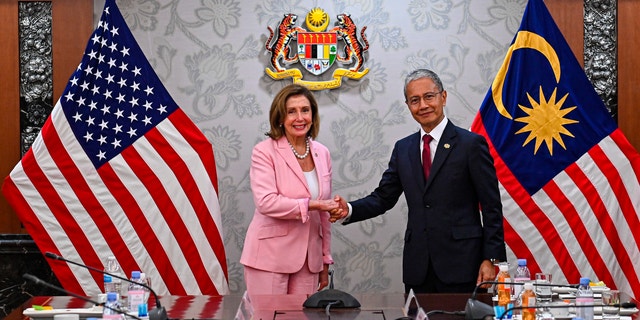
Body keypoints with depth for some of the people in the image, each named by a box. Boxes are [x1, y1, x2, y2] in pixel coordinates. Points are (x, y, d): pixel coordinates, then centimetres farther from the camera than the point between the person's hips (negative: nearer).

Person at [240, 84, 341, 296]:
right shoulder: (264, 151, -5)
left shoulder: (322, 153, 10)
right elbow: (266, 202, -18)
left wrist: (325, 261, 15)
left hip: (308, 260, 5)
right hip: (270, 258, -4)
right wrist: (311, 205, -22)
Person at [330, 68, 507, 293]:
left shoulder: (471, 144, -2)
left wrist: (491, 259, -10)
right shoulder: (403, 149, 13)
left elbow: (492, 206, -4)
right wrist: (349, 210, -7)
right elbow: (383, 197, 11)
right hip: (417, 267, 4)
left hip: (461, 264, -4)